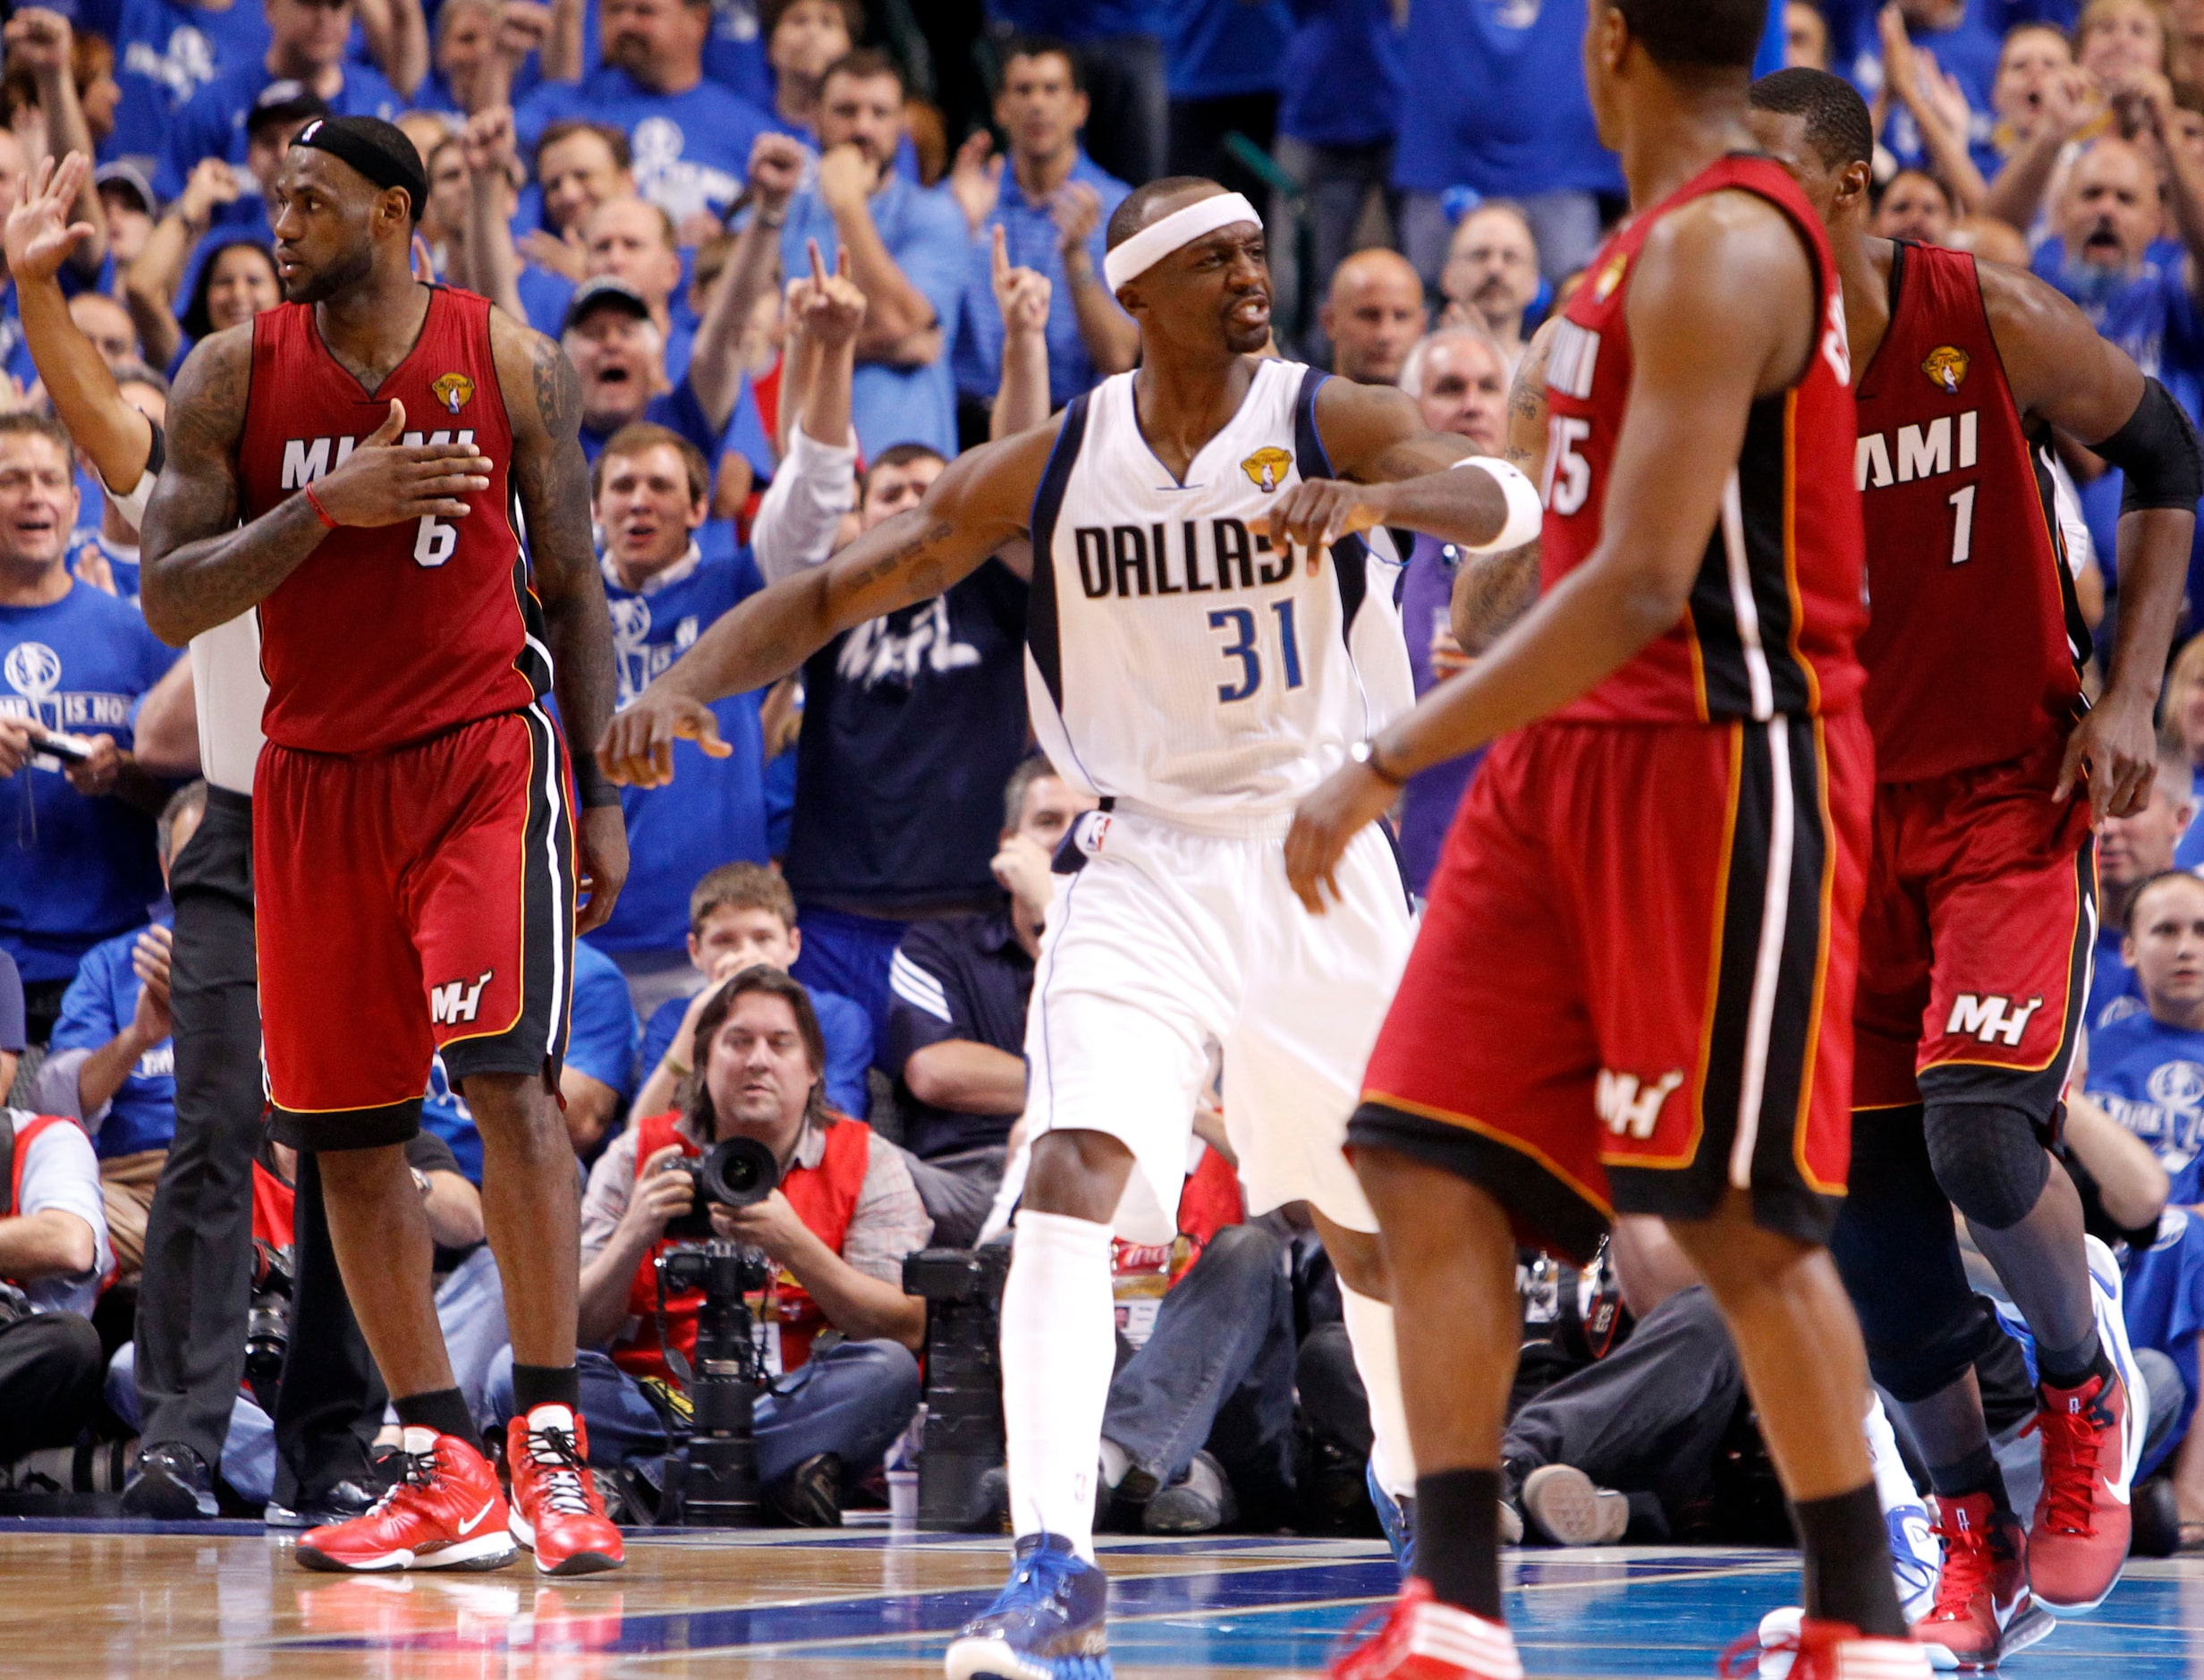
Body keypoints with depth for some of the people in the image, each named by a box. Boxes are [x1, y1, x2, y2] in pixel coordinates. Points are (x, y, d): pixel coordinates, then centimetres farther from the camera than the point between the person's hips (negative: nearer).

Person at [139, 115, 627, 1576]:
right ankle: (446, 1476, 12)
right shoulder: (235, 374, 0)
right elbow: (171, 602, -5)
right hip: (318, 774, 3)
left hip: (484, 749, -3)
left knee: (504, 1068, -20)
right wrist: (327, 507, -18)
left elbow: (573, 587, 4)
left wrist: (601, 796, 0)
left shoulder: (512, 363, -2)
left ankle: (553, 1444, -15)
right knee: (347, 1127, 4)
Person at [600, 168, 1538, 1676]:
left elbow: (1503, 502, -24)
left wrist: (1376, 495, -45)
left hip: (1317, 860, 0)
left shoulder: (1329, 421, -7)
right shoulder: (1047, 470, -2)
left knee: (1376, 1224, 12)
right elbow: (830, 592, 1)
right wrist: (686, 686, -16)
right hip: (1146, 864, 0)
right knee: (1072, 1171, -22)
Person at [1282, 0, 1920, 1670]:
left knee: (1739, 1216, -4)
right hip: (1567, 766, 10)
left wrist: (1385, 765, -22)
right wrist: (1389, 503, 37)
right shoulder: (1659, 244, 14)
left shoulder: (1722, 249, -17)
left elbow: (1641, 591, -23)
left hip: (1719, 764, -10)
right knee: (1431, 1167, 2)